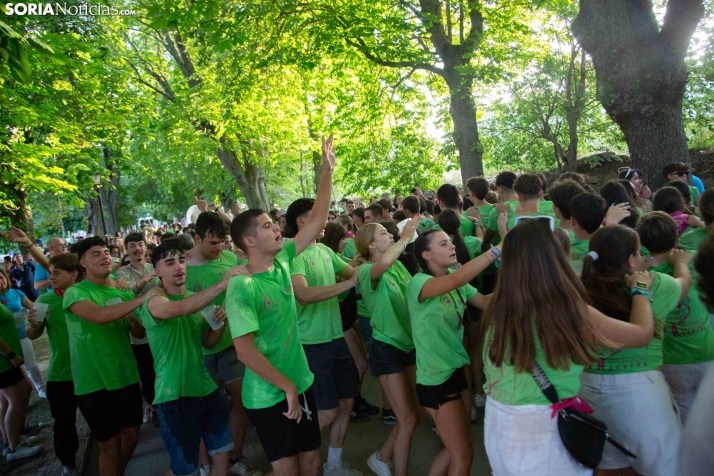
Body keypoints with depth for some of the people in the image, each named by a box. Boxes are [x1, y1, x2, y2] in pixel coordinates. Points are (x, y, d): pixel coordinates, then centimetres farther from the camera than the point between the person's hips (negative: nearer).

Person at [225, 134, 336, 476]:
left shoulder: (281, 262, -1)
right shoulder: (242, 287, -21)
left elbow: (317, 220, 2)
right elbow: (245, 351, -24)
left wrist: (328, 169, -2)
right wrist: (287, 387, -17)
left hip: (301, 382, 7)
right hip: (269, 396, -7)